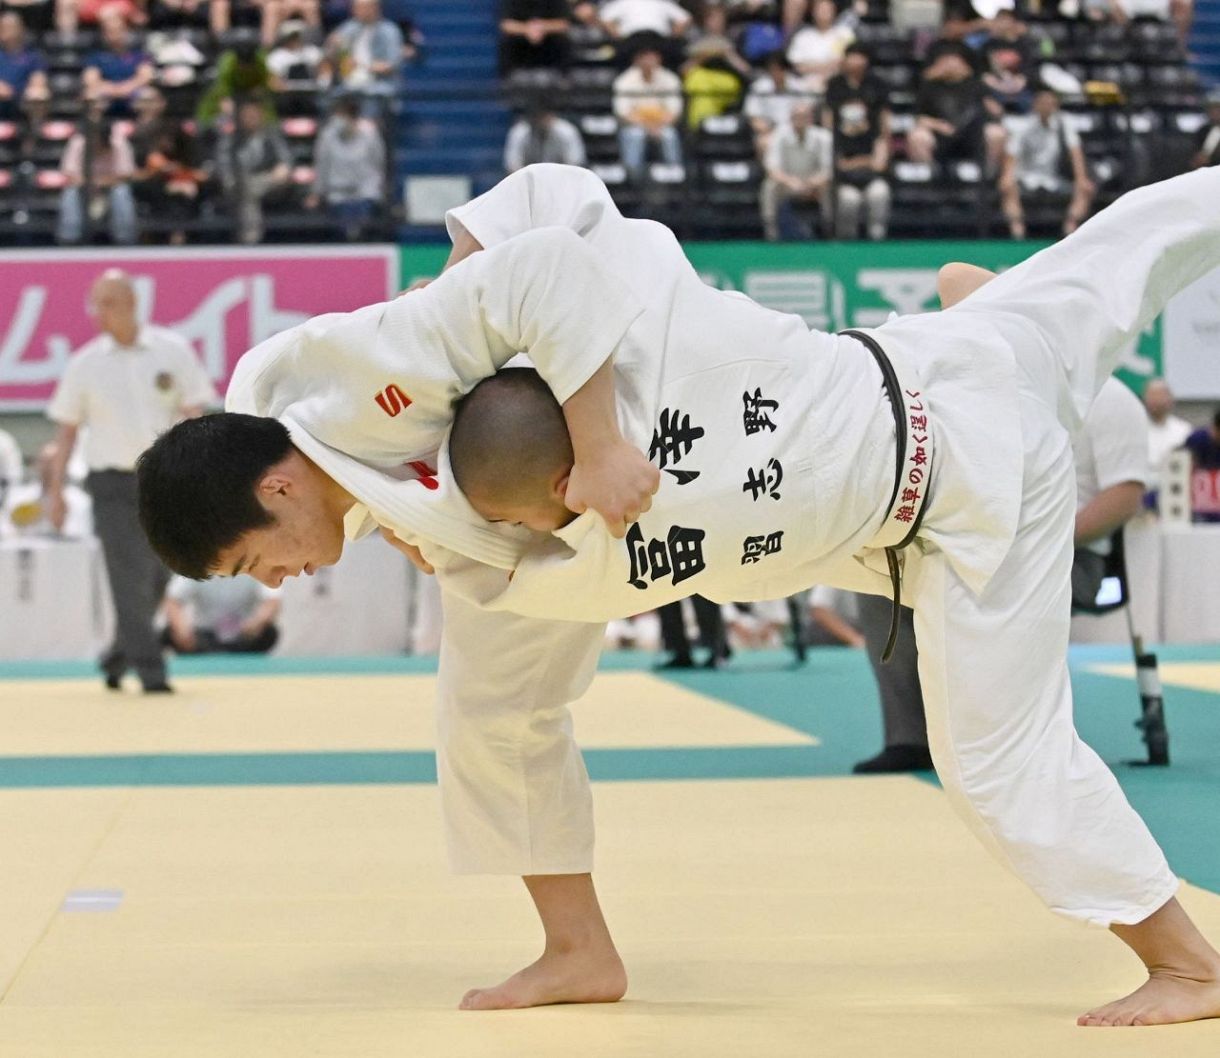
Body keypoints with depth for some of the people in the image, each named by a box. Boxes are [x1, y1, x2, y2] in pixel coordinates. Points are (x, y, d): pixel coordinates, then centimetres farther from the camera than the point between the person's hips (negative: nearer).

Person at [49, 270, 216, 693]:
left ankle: (116, 660, 26)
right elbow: (66, 430, 7)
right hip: (113, 486, -1)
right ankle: (150, 672, -7)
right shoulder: (85, 363, 1)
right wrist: (55, 490, 3)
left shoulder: (172, 352, 0)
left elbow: (194, 417, 1)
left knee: (156, 580, 6)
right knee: (131, 582, -9)